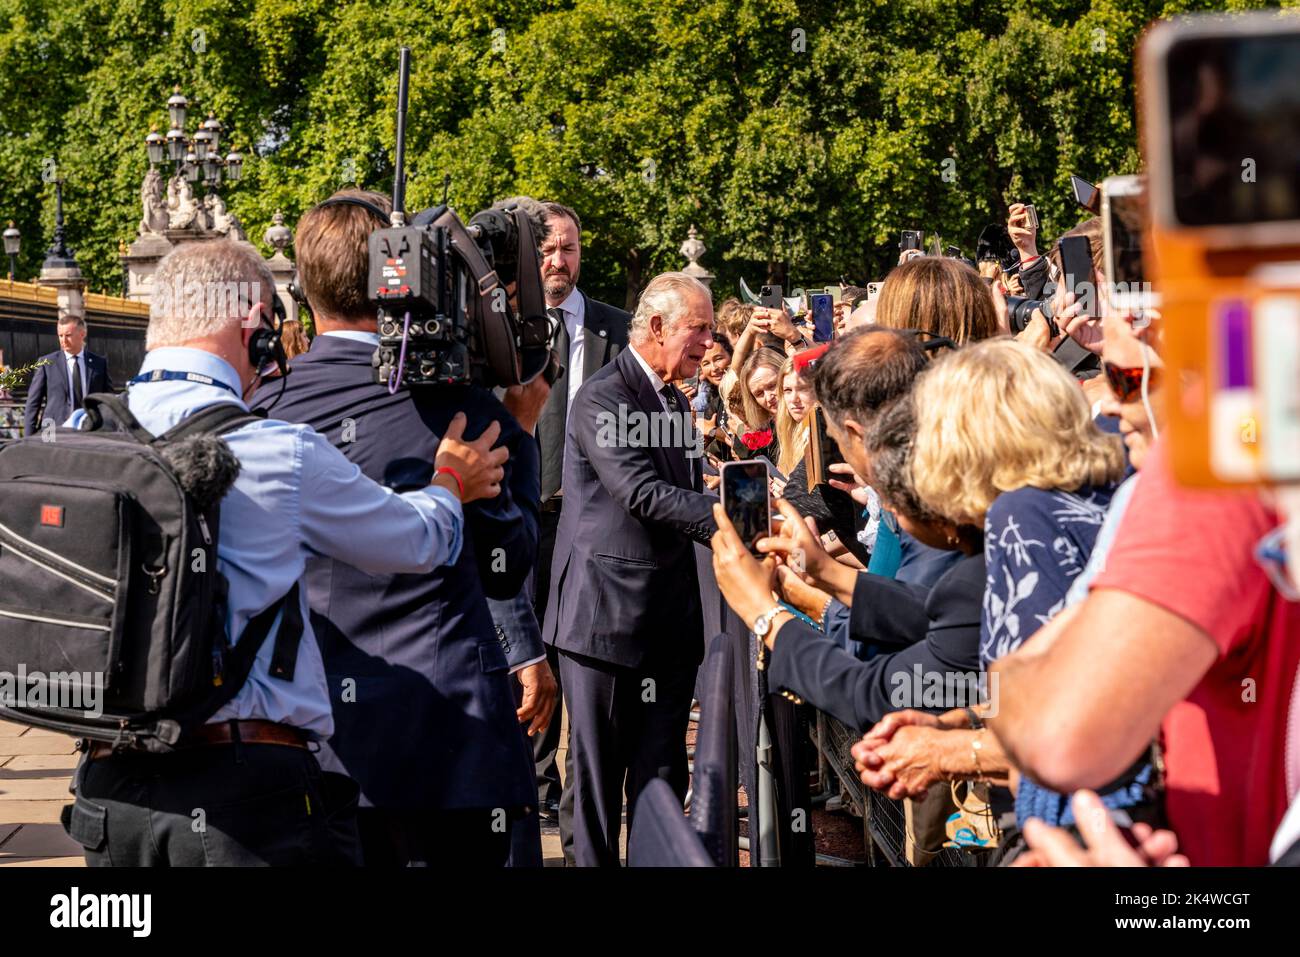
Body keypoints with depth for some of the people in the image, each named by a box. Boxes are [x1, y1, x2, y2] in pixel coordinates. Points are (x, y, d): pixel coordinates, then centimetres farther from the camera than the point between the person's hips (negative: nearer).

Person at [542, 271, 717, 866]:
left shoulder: (675, 401, 17)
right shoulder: (603, 399, -12)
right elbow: (644, 494, -22)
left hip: (670, 620, 8)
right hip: (608, 614, -7)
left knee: (662, 775, 7)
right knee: (599, 770, 2)